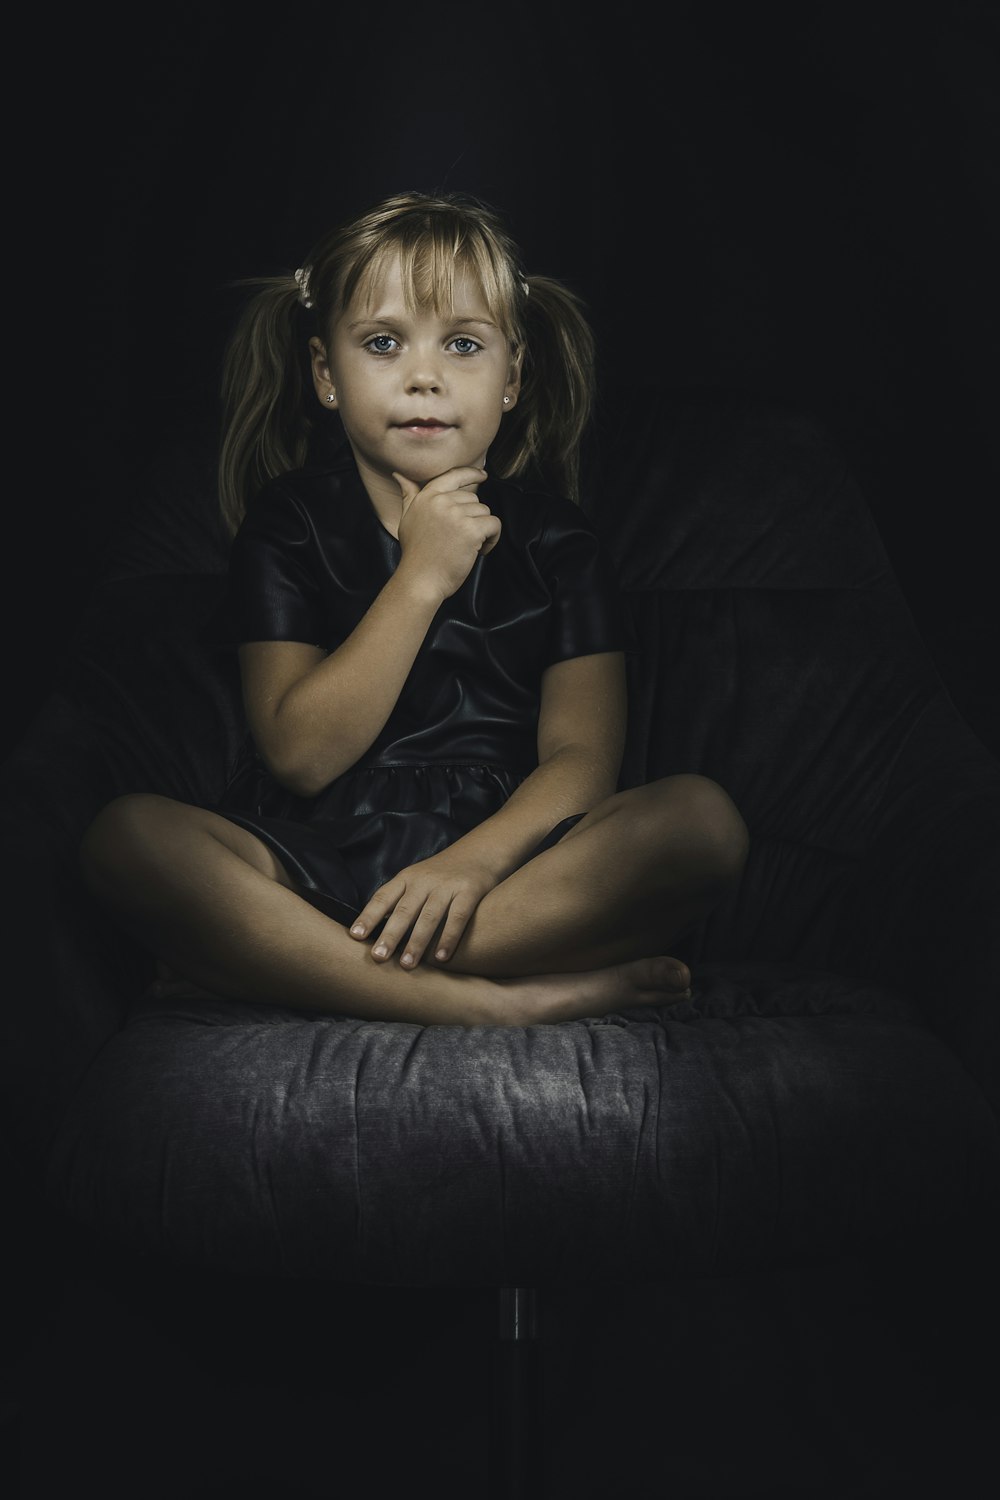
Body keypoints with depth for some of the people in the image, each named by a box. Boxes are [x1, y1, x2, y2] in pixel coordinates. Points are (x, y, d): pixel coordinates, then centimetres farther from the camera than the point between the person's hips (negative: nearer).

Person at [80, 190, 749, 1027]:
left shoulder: (552, 535, 8)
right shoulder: (291, 523, 5)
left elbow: (582, 754, -3)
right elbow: (300, 755, -7)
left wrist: (474, 860, -23)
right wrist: (422, 577, -12)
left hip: (502, 856, 2)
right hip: (321, 857, -1)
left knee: (702, 818, -28)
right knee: (128, 837, -28)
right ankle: (493, 1004, -33)